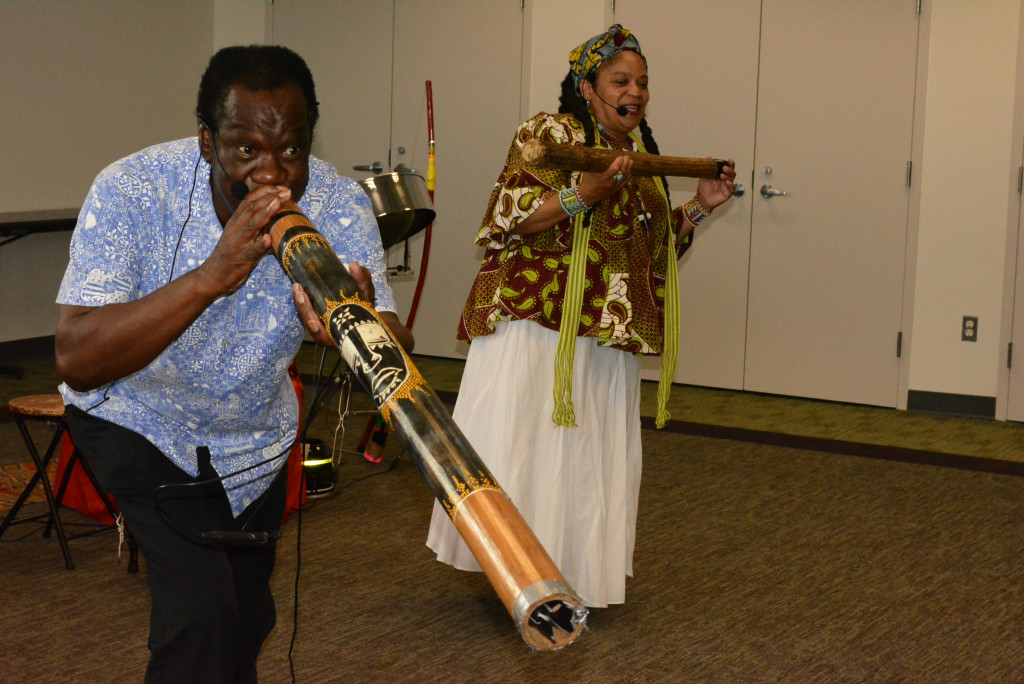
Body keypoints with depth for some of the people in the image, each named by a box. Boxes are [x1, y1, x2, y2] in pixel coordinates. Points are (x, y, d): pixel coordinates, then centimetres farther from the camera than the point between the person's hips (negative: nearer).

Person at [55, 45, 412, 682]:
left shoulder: (340, 205, -22)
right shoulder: (132, 192, -30)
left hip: (254, 437, 4)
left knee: (247, 619, 18)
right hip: (139, 420, -4)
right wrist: (210, 276, -49)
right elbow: (76, 362, -38)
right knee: (200, 611, -20)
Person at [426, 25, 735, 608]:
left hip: (606, 337, 7)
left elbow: (653, 245, 25)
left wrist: (699, 207, 11)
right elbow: (505, 219, -15)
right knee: (520, 445, -7)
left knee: (591, 456, 10)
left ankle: (571, 571, 20)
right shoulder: (550, 134, -5)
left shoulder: (641, 156, 17)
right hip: (538, 324, -7)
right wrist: (584, 194, -25)